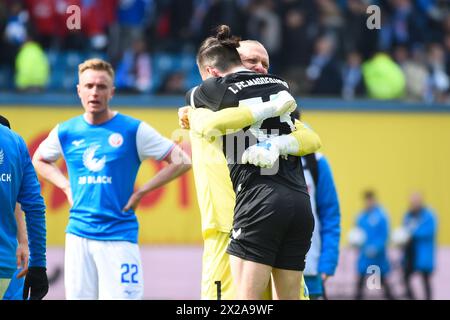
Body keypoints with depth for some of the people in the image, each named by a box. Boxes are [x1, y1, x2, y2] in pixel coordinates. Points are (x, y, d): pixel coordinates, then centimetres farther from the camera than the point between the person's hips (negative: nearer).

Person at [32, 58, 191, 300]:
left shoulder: (133, 130, -3)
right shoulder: (65, 132, 7)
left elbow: (181, 162, -4)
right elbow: (39, 160, 27)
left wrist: (141, 191, -6)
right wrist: (66, 187, 11)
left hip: (119, 235, -3)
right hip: (78, 235, 4)